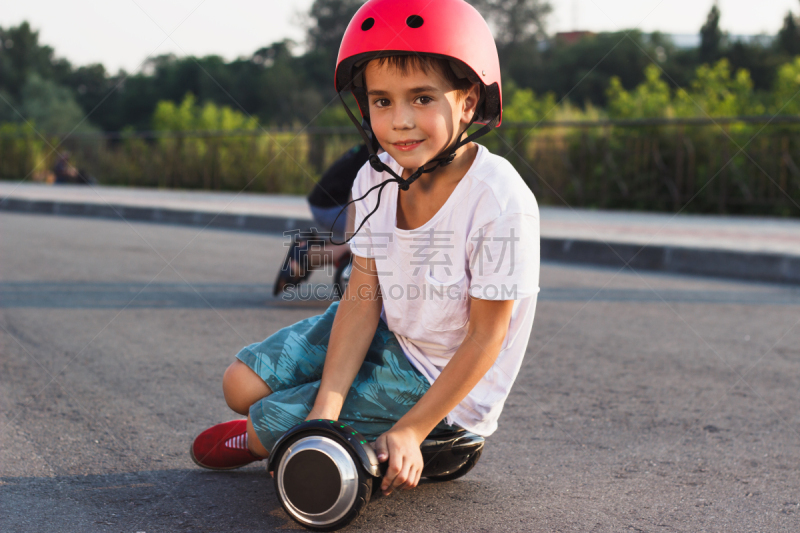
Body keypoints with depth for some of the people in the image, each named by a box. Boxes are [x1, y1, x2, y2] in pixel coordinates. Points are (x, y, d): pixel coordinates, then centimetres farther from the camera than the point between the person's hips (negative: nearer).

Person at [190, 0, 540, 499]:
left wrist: (411, 431, -20)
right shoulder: (376, 179, -10)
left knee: (271, 424, -11)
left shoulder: (501, 203, -29)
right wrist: (326, 408, -21)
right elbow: (362, 298, -9)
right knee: (243, 384, -4)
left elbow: (485, 336, -21)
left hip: (444, 379, -5)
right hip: (388, 335, 6)